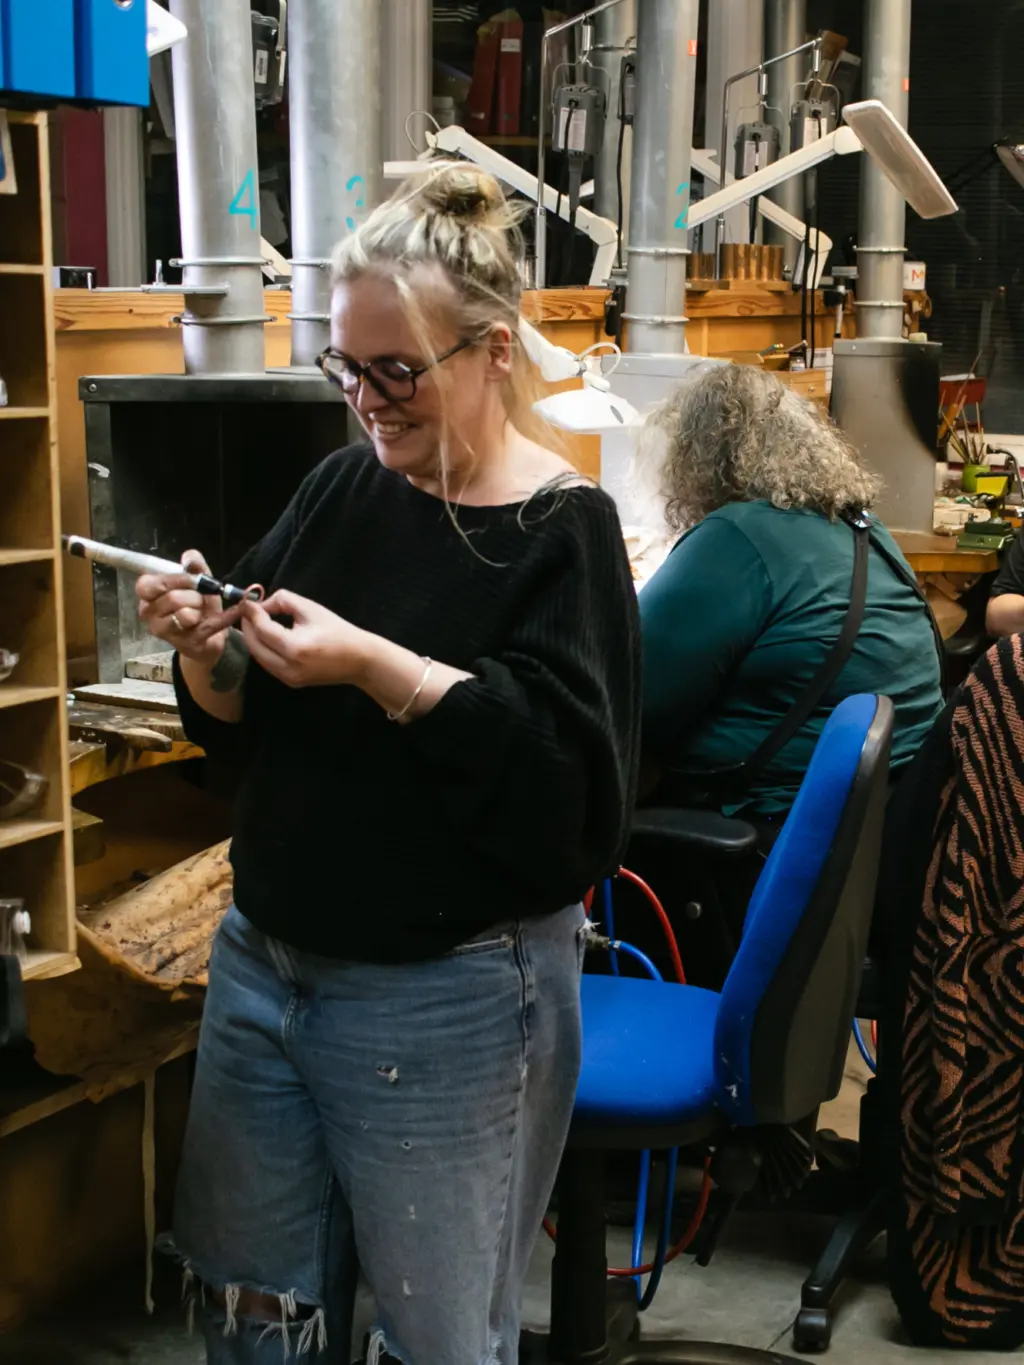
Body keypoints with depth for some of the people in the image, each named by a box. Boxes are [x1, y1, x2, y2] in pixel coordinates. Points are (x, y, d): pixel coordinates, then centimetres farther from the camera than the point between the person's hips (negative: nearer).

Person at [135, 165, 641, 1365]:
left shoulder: (562, 530, -13)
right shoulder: (341, 485, 3)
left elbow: (571, 791, -22)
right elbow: (243, 725, 10)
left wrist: (380, 669, -28)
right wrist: (207, 651, -12)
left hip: (444, 1004, -6)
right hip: (263, 960, 6)